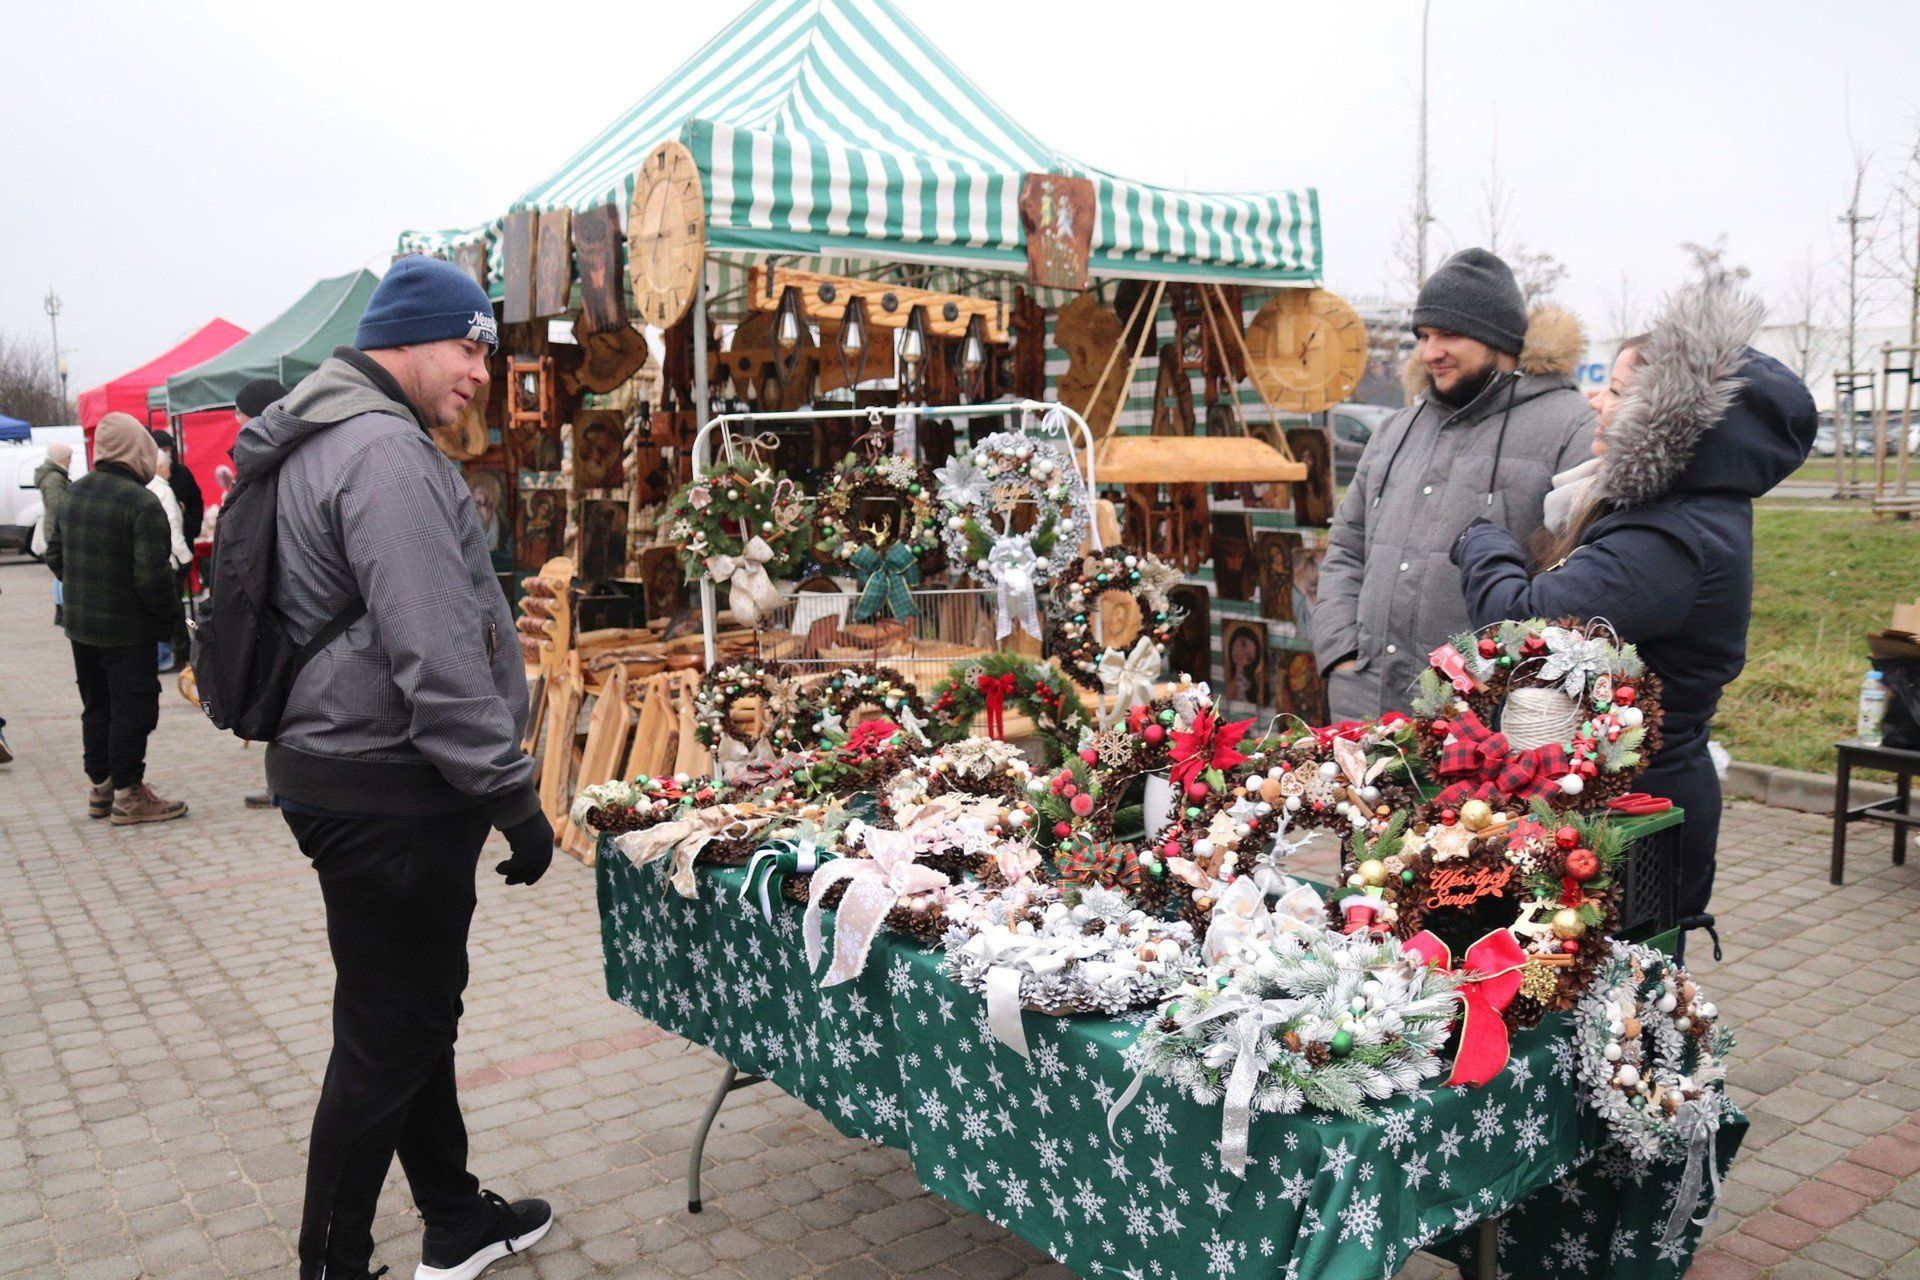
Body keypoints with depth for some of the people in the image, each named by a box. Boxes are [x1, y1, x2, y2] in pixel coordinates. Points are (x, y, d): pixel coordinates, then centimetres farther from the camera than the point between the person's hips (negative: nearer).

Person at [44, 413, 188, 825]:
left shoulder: (73, 493, 7)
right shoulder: (142, 503, -20)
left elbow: (55, 555, 14)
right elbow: (152, 575, -24)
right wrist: (169, 611, -9)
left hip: (80, 623, 8)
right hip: (126, 629, -8)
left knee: (96, 706, 18)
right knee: (132, 709, 2)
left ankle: (99, 787, 28)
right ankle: (128, 795, 8)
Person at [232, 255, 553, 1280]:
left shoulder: (325, 442, 17)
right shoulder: (386, 451, -18)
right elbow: (435, 654, -24)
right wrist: (511, 794, -18)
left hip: (346, 768, 11)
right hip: (387, 792, -11)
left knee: (416, 1012, 19)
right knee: (388, 1037, 1)